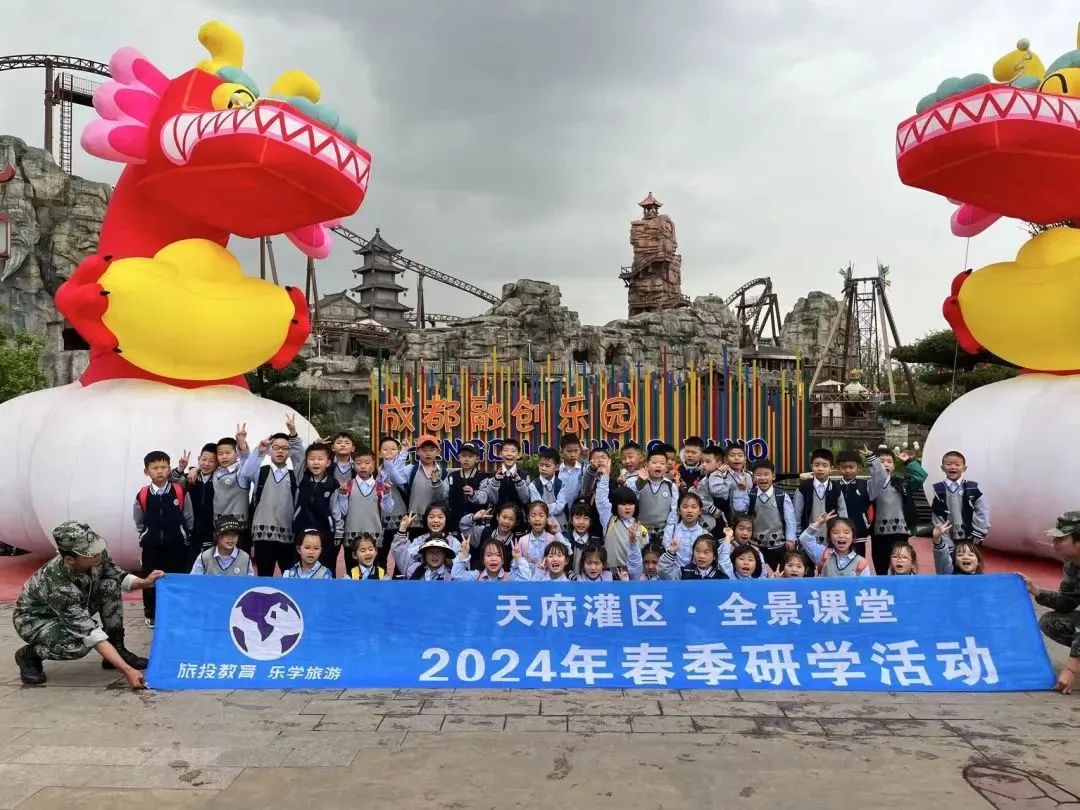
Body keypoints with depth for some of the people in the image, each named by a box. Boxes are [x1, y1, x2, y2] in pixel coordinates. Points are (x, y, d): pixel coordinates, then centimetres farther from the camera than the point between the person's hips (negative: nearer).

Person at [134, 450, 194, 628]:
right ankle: (151, 615, 26)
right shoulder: (142, 495, -4)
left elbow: (189, 519, 1)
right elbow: (139, 523, 11)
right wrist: (147, 537, 6)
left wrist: (183, 538, 3)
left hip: (177, 545, -1)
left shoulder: (180, 492, -7)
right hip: (151, 546, 1)